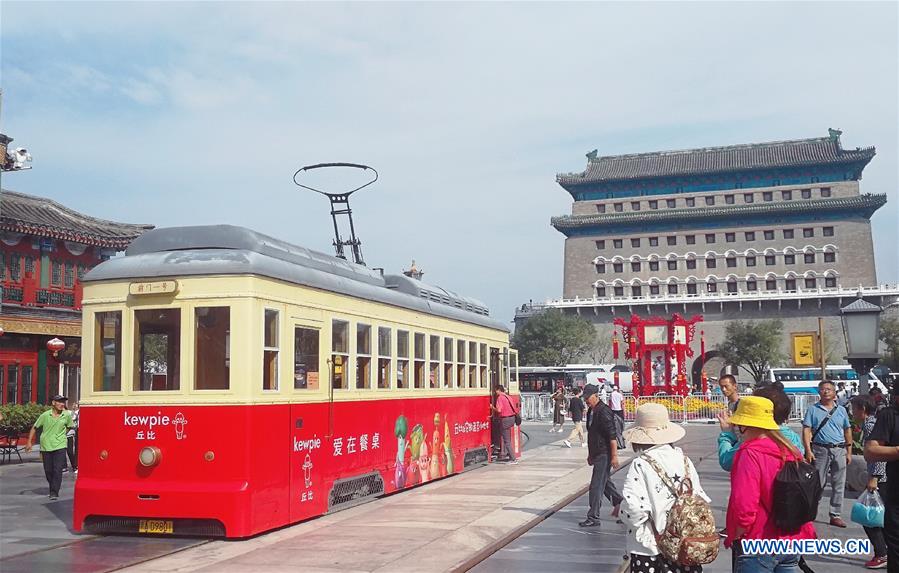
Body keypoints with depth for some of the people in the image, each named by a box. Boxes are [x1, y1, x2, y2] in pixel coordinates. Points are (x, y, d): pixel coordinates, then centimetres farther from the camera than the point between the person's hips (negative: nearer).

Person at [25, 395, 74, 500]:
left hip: (60, 446, -1)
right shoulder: (45, 415, -5)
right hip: (45, 447, 1)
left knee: (57, 470, -10)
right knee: (48, 471, 9)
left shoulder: (67, 415, -3)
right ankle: (53, 489, 29)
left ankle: (54, 493, -6)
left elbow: (69, 426, 17)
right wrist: (29, 442, 2)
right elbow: (34, 428, 5)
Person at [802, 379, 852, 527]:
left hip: (839, 450, 3)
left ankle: (835, 515, 13)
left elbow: (847, 431, 13)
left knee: (838, 485, 5)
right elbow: (806, 430, -3)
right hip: (820, 450, -3)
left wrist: (849, 452, 7)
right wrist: (808, 451, -12)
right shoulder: (813, 410, 3)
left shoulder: (841, 410, 11)